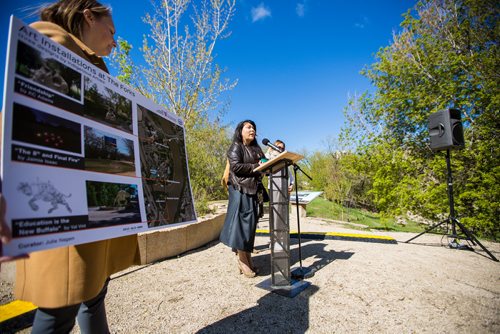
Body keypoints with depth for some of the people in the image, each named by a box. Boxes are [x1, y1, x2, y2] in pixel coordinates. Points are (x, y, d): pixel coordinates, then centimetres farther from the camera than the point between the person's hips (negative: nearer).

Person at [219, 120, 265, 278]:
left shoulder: (256, 148, 22)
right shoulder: (236, 147, -2)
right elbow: (235, 166, -15)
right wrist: (255, 167, -13)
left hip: (254, 189, 8)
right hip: (240, 189, -7)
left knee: (251, 223, 7)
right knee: (242, 223, -7)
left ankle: (247, 258, 17)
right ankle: (242, 260, 3)